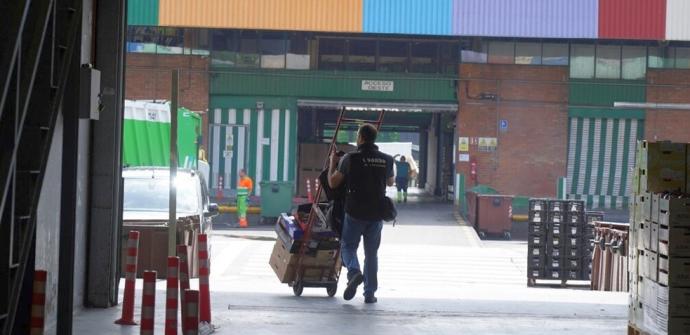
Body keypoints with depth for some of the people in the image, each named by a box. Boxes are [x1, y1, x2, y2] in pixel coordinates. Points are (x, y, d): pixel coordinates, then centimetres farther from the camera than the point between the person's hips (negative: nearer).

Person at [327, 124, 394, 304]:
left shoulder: (350, 159, -9)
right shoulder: (387, 160, 2)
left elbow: (332, 183, -2)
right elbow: (390, 182, 20)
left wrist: (333, 163, 12)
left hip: (355, 212, -3)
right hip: (377, 214, 3)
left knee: (348, 246, 11)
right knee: (371, 253, 13)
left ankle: (354, 272, -19)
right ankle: (370, 293, 13)